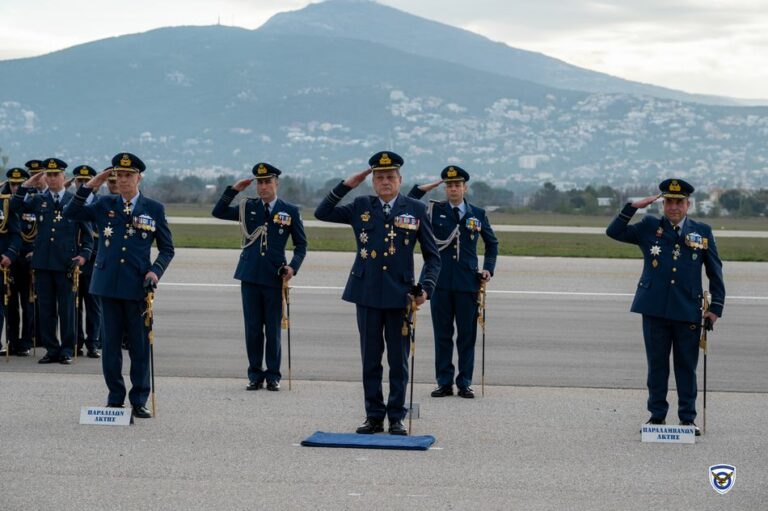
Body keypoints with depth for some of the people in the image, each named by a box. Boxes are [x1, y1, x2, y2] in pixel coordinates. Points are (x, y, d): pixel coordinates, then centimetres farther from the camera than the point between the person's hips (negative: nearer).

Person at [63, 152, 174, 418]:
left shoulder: (154, 209, 4)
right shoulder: (105, 205, 9)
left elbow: (167, 248, 7)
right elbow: (70, 213, 3)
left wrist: (156, 271, -10)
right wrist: (89, 186, -5)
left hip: (137, 286, -2)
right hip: (108, 284, 2)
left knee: (140, 345, 2)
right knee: (110, 343, 6)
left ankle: (139, 401, 9)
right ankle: (115, 398, 14)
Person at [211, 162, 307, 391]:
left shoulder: (290, 211, 2)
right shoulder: (248, 208, 8)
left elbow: (301, 244, 6)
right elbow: (218, 212, 5)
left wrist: (293, 266, -9)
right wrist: (234, 190, -3)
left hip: (275, 278, -2)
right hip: (250, 277, 2)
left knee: (273, 329, 3)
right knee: (253, 328, 5)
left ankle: (273, 375, 11)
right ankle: (255, 375, 13)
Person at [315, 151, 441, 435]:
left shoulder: (416, 210, 3)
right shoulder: (361, 207, 8)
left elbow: (432, 255, 5)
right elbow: (322, 213, 7)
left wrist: (426, 289, -8)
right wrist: (346, 185, -1)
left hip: (400, 295, -1)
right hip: (367, 294, 2)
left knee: (399, 360, 4)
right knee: (370, 359, 6)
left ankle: (397, 418, 12)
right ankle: (374, 416, 14)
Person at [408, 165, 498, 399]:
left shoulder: (478, 214, 8)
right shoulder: (434, 211, 4)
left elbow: (492, 243, 20)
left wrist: (488, 268, 8)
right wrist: (422, 189, -6)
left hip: (467, 283, 1)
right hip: (440, 283, -1)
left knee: (467, 335, 3)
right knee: (442, 334, 4)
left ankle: (464, 383, 11)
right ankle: (444, 382, 11)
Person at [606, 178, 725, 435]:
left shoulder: (702, 232, 6)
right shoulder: (649, 227, 7)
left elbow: (715, 271, 9)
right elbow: (614, 232, 4)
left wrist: (716, 306, 3)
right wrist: (633, 207, -6)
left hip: (688, 311, 0)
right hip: (655, 309, 0)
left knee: (686, 365, 4)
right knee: (657, 363, 7)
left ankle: (688, 418, 12)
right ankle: (657, 415, 17)